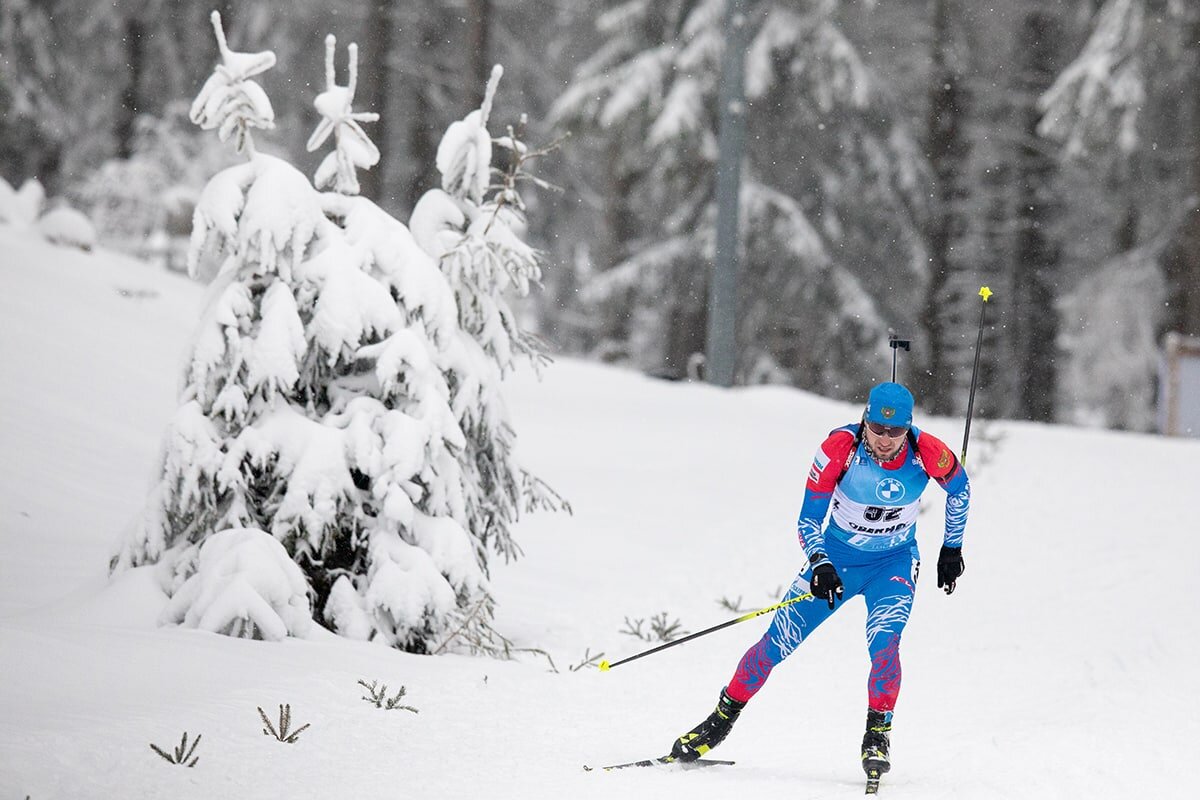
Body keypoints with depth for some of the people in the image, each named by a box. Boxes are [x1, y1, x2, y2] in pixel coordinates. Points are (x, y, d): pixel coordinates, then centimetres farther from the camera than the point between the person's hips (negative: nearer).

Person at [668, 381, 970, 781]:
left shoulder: (928, 453, -23)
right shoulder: (840, 448, -26)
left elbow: (959, 489, 1)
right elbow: (809, 519, -17)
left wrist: (952, 548, 7)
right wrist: (819, 566, -32)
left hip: (894, 563, 0)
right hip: (837, 556, 0)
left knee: (884, 643, -26)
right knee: (777, 643, 0)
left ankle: (878, 733, -10)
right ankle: (722, 719, 17)